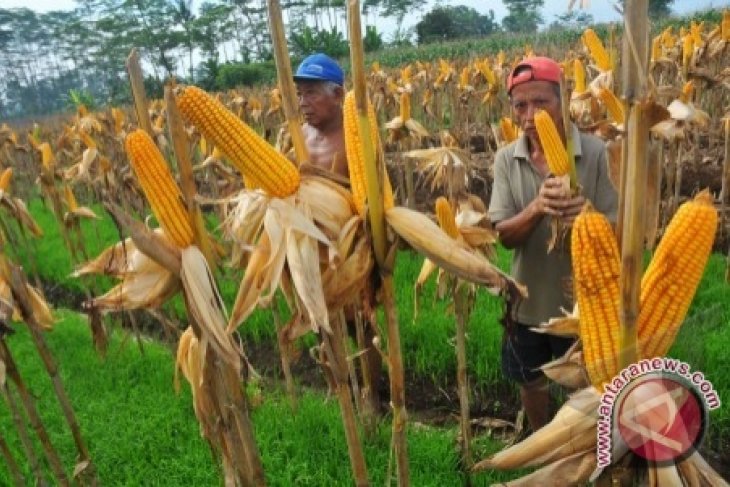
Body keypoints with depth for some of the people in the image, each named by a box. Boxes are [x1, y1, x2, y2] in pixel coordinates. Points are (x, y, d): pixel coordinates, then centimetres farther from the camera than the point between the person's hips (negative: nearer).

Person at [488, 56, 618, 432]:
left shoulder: (596, 153, -14)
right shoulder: (506, 159, -7)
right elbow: (504, 235, -12)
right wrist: (537, 207, -32)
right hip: (529, 301, 3)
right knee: (531, 382, 23)